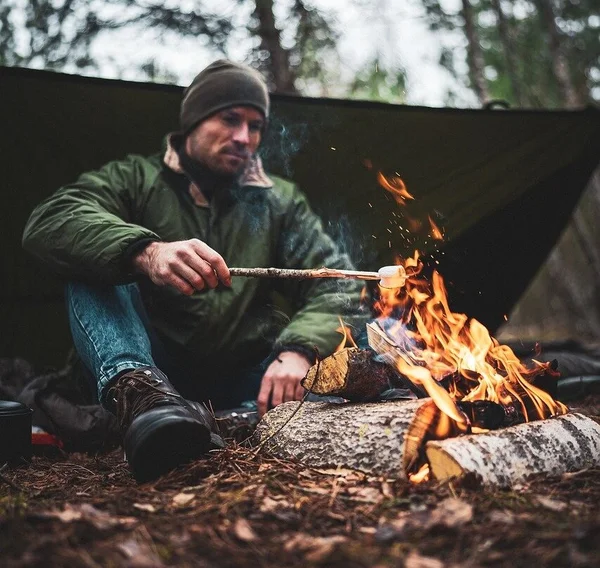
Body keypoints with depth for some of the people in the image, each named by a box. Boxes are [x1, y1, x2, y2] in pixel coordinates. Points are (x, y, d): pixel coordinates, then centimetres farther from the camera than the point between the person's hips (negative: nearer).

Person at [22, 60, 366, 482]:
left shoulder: (281, 202, 12)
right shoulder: (137, 179, 5)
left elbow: (337, 284, 0)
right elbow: (49, 223, -15)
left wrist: (298, 350, -23)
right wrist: (145, 253, -36)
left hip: (247, 378, 2)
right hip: (151, 368, -1)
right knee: (92, 265, -22)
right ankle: (137, 391, -47)